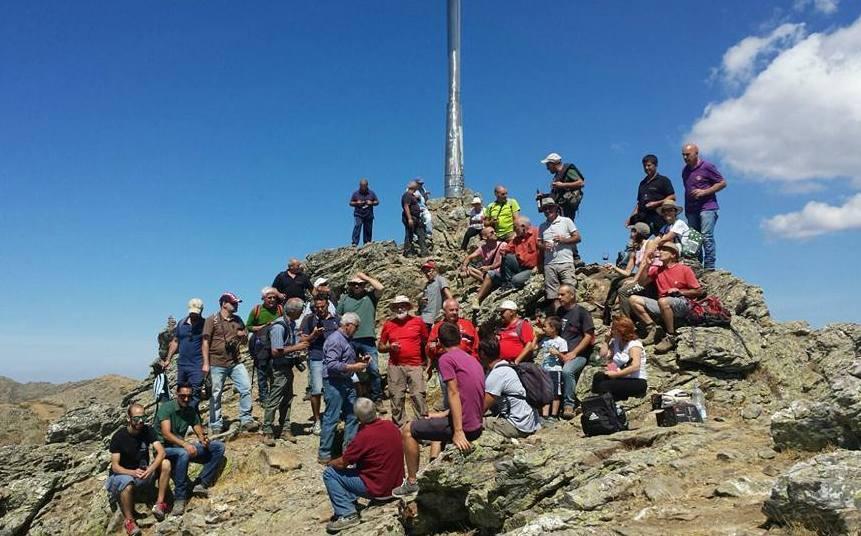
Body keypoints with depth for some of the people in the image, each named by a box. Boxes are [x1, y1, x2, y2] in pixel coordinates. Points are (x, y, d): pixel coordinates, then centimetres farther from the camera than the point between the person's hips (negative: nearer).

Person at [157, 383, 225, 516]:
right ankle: (179, 498, -30)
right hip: (165, 448, -7)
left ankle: (201, 484, -15)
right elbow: (166, 434, -25)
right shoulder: (166, 408, -13)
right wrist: (185, 444, -40)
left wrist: (204, 439, -21)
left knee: (219, 447, -7)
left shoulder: (191, 411, 7)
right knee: (183, 454, -41)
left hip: (182, 446, 7)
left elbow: (199, 432, 5)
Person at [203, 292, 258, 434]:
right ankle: (215, 427, 14)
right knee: (215, 396, 4)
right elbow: (205, 343, -6)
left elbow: (244, 341, 22)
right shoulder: (212, 320, -3)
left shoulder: (237, 320, 13)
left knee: (246, 388, -6)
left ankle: (246, 420, 4)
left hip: (235, 362, 5)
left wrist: (243, 335, -2)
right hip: (217, 364, -4)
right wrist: (206, 363, -12)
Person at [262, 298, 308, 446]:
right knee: (274, 401, -2)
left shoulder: (292, 324, 8)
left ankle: (284, 429, 24)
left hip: (288, 367, 9)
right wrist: (296, 348, -21)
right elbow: (275, 352, -24)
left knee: (287, 399, 14)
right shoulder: (279, 326, -21)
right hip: (279, 368, -9)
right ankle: (267, 432, 7)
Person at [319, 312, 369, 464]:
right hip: (334, 383, -10)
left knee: (352, 416, 12)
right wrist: (354, 367, -22)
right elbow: (332, 365, -24)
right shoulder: (335, 340, -16)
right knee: (332, 418, -5)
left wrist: (359, 360, 10)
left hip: (347, 383, 10)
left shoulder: (346, 340, 16)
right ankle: (324, 454, 3)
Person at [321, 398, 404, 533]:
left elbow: (342, 463, -12)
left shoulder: (363, 436, -23)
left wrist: (330, 463, 11)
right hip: (396, 484, 8)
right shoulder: (392, 426, -2)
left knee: (329, 473, 1)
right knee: (355, 465, 25)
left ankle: (347, 514, -5)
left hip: (378, 490, -7)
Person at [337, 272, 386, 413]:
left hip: (368, 339, -1)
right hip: (349, 340, 2)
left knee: (374, 370, -5)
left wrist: (364, 276, -2)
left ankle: (377, 399, 6)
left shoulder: (370, 296, 7)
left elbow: (381, 288, -11)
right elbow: (338, 317, 12)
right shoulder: (344, 298, 10)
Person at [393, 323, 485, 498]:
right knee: (434, 424, 34)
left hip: (465, 427, -9)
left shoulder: (446, 359, -9)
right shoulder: (473, 360, 16)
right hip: (477, 427, 9)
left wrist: (458, 432, -21)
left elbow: (454, 394, -18)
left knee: (407, 430, 6)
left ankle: (411, 483, 10)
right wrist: (444, 414, 17)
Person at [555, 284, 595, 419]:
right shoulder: (559, 312, 17)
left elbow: (588, 336, -5)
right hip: (560, 353, 5)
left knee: (567, 370, -34)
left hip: (578, 354, -5)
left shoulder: (582, 312, 0)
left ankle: (569, 404, -22)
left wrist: (573, 353, -13)